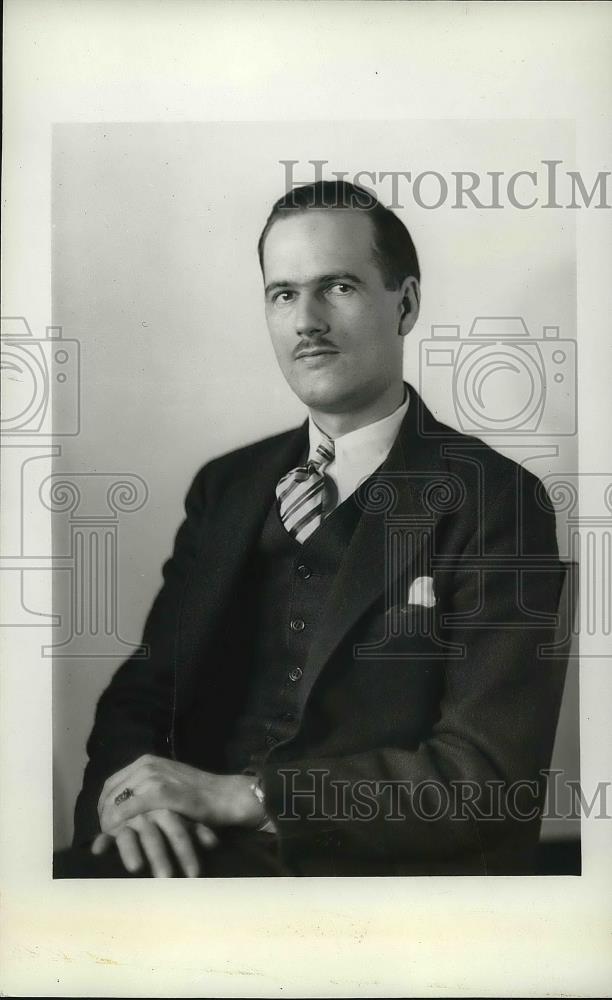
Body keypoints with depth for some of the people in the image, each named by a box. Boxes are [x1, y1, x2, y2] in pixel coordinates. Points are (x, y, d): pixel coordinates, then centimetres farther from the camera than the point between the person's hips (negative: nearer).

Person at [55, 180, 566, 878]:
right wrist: (125, 790, -11)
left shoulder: (495, 501, -6)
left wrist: (239, 793, -17)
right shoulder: (227, 486, 10)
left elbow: (490, 775, -13)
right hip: (201, 854, 5)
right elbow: (141, 689, 12)